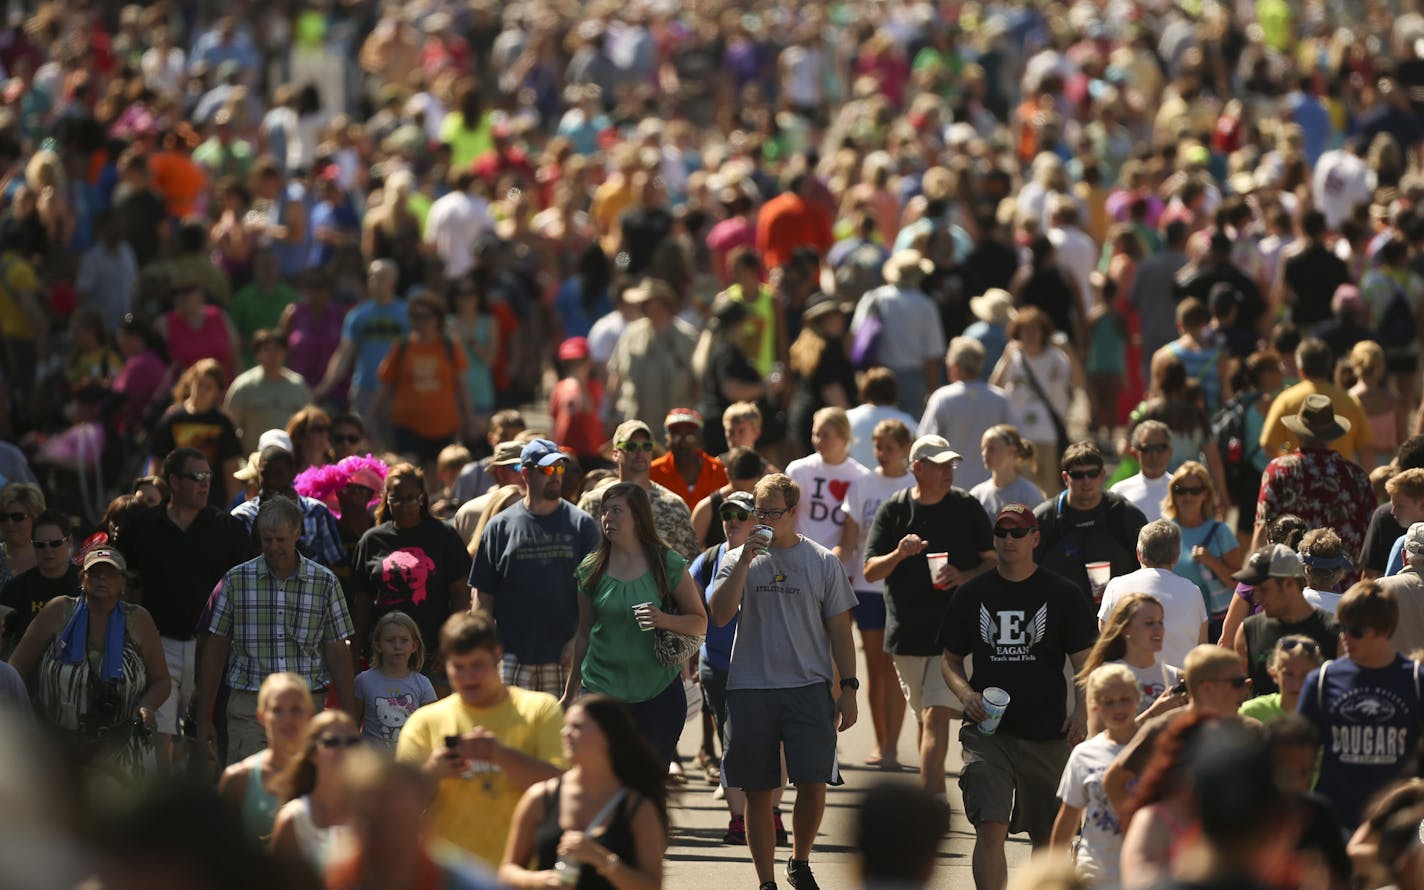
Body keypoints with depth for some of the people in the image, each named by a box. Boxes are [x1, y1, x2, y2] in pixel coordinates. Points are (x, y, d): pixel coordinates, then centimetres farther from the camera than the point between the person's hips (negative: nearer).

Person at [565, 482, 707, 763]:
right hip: (602, 690, 1)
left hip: (658, 694, -1)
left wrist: (663, 619, -17)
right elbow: (584, 635, 14)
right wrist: (570, 695, 17)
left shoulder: (668, 565, -1)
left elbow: (700, 623, 4)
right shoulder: (592, 569, 5)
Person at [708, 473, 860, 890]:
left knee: (813, 783, -7)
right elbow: (719, 615, -9)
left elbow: (839, 629, 9)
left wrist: (848, 688, 3)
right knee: (758, 792, 2)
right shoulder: (737, 561, 6)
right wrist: (745, 562, -13)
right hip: (750, 689, 0)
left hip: (808, 688, 0)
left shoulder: (823, 563, 6)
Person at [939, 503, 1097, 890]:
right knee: (990, 828, -14)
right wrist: (965, 693, -7)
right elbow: (950, 660, 14)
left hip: (1048, 733, 0)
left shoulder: (1063, 595, 2)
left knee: (1048, 836, 9)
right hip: (987, 731, 0)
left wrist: (1082, 709, -17)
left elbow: (1084, 661, 0)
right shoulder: (972, 595, 7)